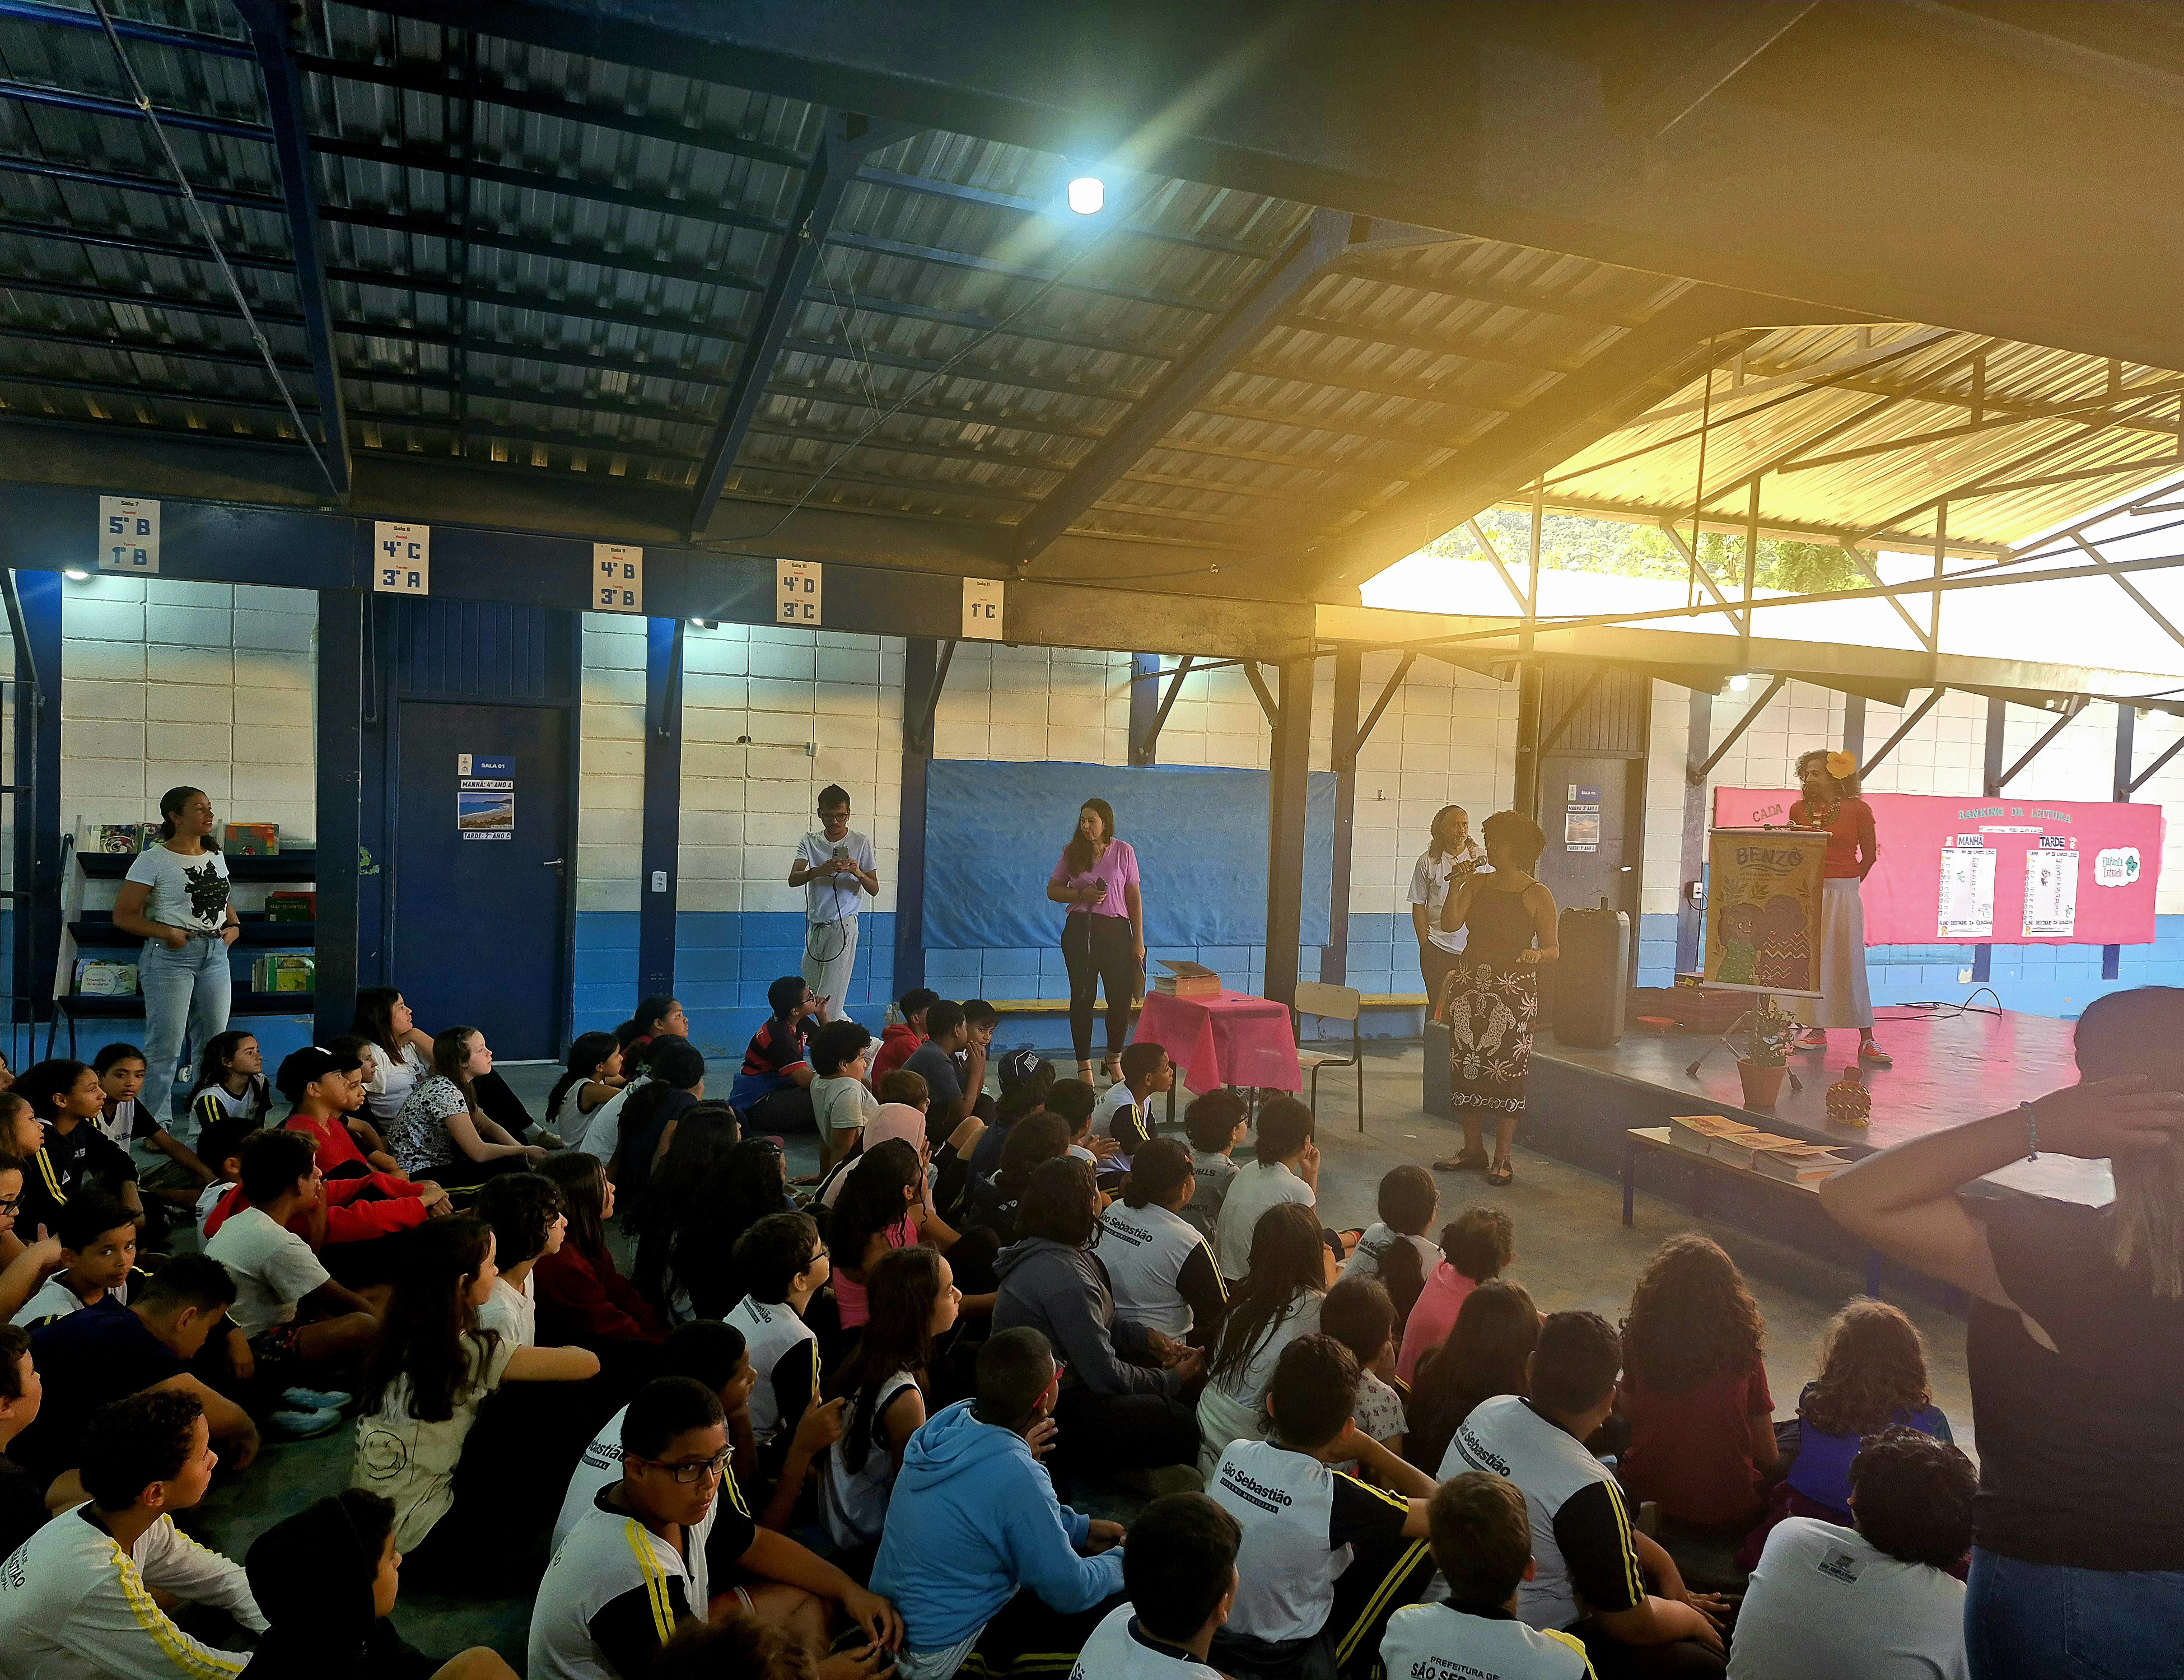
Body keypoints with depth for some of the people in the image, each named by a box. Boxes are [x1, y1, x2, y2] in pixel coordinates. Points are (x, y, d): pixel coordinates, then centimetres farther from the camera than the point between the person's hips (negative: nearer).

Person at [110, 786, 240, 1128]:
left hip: (215, 954, 6)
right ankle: (156, 1127, 5)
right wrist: (167, 933, -19)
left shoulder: (216, 857, 14)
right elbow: (123, 915, -6)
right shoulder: (153, 860, -5)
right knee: (166, 1045, -5)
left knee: (215, 1042, 9)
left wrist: (233, 926, 7)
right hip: (171, 956, -6)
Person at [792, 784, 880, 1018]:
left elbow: (874, 889, 0)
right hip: (815, 926, 5)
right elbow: (793, 879, -10)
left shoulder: (861, 842, -2)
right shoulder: (810, 842, 5)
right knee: (811, 997, 12)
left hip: (843, 926, -4)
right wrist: (819, 871, -30)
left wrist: (858, 873, -22)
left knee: (829, 1001, -11)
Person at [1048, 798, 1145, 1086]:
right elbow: (1053, 890, 8)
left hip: (1116, 929, 0)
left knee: (1122, 997, 2)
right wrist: (1082, 895, -11)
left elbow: (1134, 897, 3)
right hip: (1080, 930, 0)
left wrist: (1139, 939, 0)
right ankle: (1084, 1065, 13)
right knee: (1083, 997, 3)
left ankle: (1114, 1059, 24)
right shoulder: (1072, 851, 3)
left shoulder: (1123, 852, 1)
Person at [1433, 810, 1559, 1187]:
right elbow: (1449, 925, -2)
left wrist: (1536, 954, -21)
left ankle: (1502, 1158, 8)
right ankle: (1473, 1150, 19)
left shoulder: (1537, 894, -1)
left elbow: (1553, 950, 0)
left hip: (1512, 990, -4)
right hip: (1469, 985, 4)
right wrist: (1455, 885, -10)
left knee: (1506, 1073, -3)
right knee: (1466, 1068, 7)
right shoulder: (1476, 884, 10)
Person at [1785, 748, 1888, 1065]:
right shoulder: (1799, 809, 7)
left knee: (1851, 963, -3)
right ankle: (1817, 1031, 14)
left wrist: (1846, 884, 9)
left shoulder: (1858, 810, -2)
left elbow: (1870, 856, 5)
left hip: (1844, 895, -3)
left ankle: (1867, 1040, 1)